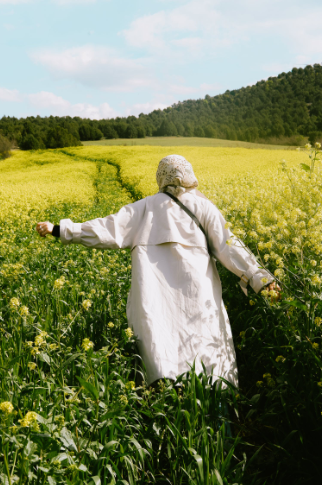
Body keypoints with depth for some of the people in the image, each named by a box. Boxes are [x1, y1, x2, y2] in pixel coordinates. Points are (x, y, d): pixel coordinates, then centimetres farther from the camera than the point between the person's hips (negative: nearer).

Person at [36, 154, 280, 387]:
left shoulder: (146, 206, 9)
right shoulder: (203, 206, 10)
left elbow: (111, 229, 2)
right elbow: (228, 247, 2)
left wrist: (60, 230, 6)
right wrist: (259, 277, 2)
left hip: (156, 293, 0)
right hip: (197, 292, 1)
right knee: (208, 345, 9)